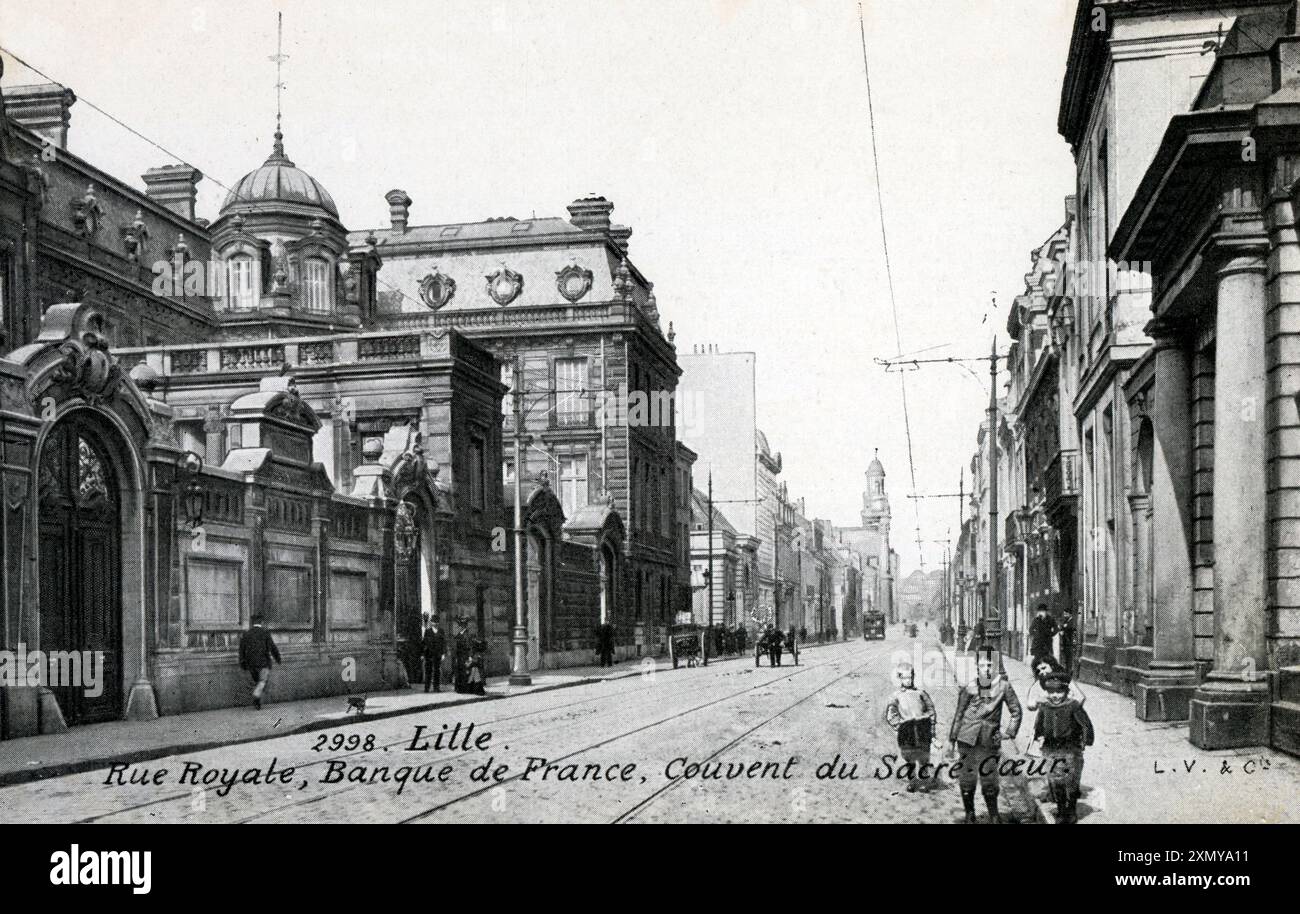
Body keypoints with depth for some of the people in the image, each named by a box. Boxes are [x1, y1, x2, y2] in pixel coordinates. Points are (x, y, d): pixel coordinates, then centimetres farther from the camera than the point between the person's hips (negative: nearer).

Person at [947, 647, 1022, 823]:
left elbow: (1016, 712, 8)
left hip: (990, 741, -1)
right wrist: (952, 740, 8)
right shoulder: (969, 687, -1)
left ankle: (994, 815, 19)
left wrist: (1009, 732, 1)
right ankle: (969, 814, 21)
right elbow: (959, 715, 7)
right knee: (967, 778, 6)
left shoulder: (1003, 685, -3)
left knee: (989, 779, 3)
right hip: (967, 739, 1)